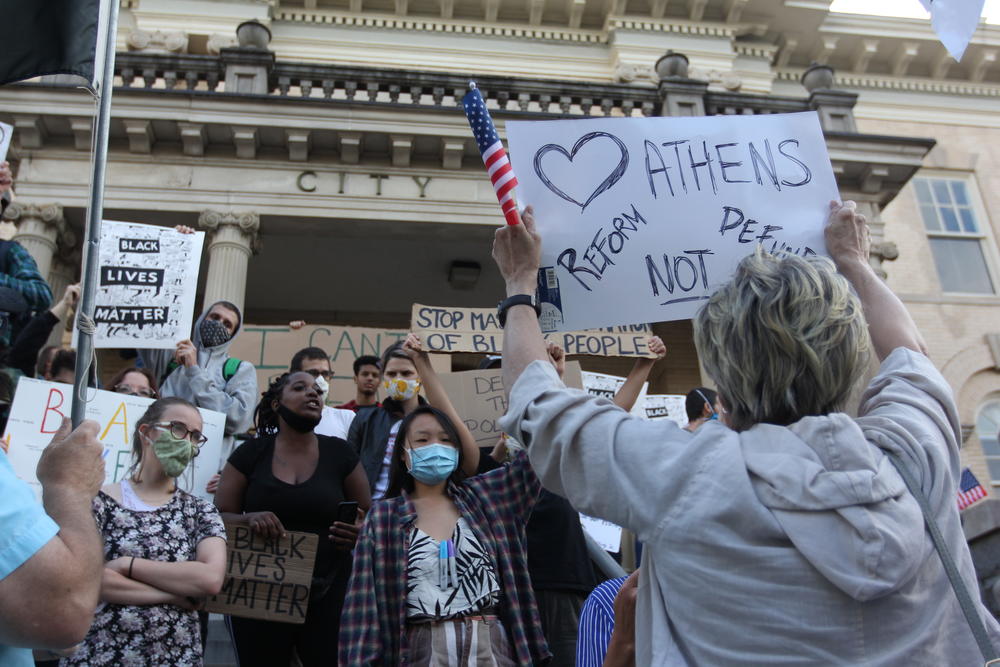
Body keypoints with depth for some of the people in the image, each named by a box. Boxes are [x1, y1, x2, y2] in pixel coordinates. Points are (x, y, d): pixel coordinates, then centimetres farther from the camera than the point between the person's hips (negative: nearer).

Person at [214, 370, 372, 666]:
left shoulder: (339, 453, 2)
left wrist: (359, 532, -15)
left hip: (327, 595, 0)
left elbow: (370, 516, 8)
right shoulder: (251, 453, 0)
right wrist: (250, 519, -20)